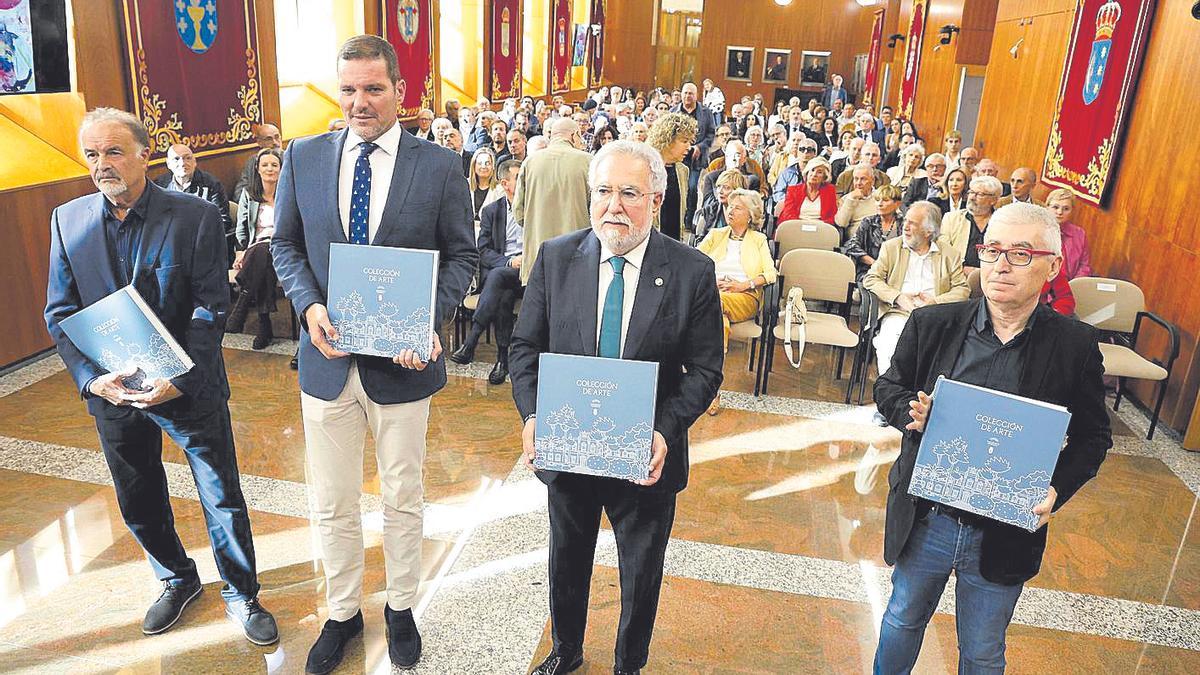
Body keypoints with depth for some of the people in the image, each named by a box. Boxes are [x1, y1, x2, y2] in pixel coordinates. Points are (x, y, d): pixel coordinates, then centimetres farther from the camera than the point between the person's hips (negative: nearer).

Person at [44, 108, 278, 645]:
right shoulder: (68, 221, 1)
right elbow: (59, 313, 1)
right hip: (112, 392, 4)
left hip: (190, 389, -3)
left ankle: (241, 595, 28)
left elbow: (210, 307, -13)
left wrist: (181, 378, -22)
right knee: (139, 504, 19)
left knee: (222, 498, 7)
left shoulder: (196, 217, -10)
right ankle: (177, 580, 44)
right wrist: (91, 377, -14)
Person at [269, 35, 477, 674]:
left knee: (403, 499, 16)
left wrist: (430, 318, -17)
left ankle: (400, 609, 38)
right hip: (327, 358, 2)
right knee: (331, 505, 14)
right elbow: (285, 244, 8)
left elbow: (462, 254, -1)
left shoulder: (440, 164, -6)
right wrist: (308, 305, -11)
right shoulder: (303, 156, 1)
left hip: (402, 359, -2)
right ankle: (342, 613, 38)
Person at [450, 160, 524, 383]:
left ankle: (470, 342, -38)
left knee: (496, 275, -34)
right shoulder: (491, 210, 15)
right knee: (504, 296, -35)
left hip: (530, 272, -1)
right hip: (499, 269, 2)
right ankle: (503, 358, -33)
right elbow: (483, 251, 6)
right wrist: (510, 262, -12)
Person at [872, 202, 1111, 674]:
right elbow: (887, 389, 3)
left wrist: (1057, 489, -17)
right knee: (903, 620, 24)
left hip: (1004, 538, 0)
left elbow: (1092, 436, -1)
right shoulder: (931, 324, -10)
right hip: (925, 522, 1)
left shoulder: (1076, 345, -11)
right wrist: (912, 414, -19)